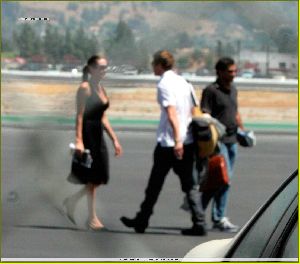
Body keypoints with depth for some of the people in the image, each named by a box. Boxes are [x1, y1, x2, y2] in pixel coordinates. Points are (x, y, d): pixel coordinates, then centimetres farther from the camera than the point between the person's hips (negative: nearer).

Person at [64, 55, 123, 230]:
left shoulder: (101, 89, 14)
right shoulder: (85, 88, -10)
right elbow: (80, 115, -16)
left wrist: (115, 139, 16)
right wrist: (79, 140, -23)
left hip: (98, 135, 8)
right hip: (87, 134, -8)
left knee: (101, 177, 7)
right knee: (93, 178, -4)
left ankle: (72, 201, 21)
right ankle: (92, 217, 8)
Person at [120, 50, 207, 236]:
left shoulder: (164, 84, -10)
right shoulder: (183, 83, 13)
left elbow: (172, 114, -19)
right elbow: (192, 112, 14)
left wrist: (177, 140, -25)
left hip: (168, 142, -6)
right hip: (188, 141, 6)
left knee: (155, 183, 6)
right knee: (189, 184, 7)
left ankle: (142, 221, 18)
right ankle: (199, 224, -3)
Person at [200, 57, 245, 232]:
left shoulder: (233, 90, 16)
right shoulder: (211, 91, -9)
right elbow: (204, 116, -13)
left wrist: (243, 129, 19)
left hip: (232, 140, 8)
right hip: (218, 140, -8)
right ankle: (220, 218, -5)